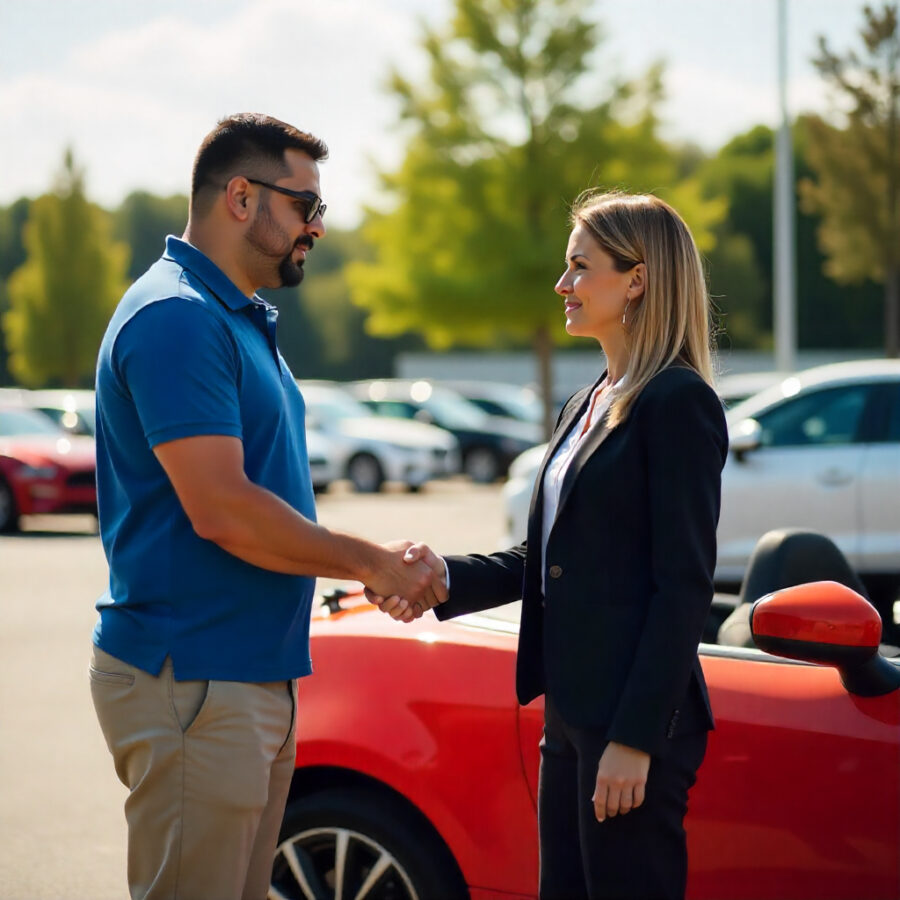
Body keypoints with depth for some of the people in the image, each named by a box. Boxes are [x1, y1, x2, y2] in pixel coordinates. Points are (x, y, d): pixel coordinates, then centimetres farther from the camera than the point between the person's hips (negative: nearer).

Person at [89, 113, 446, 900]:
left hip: (255, 678, 10)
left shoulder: (242, 318, 17)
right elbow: (220, 510, -23)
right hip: (190, 685, -10)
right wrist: (371, 563, -11)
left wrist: (381, 566, 5)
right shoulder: (178, 318, -16)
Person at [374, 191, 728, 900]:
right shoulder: (586, 408, 17)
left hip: (637, 715, -9)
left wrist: (636, 736, -19)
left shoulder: (678, 403, -11)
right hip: (571, 713, 9)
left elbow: (684, 586, -16)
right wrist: (445, 577, 2)